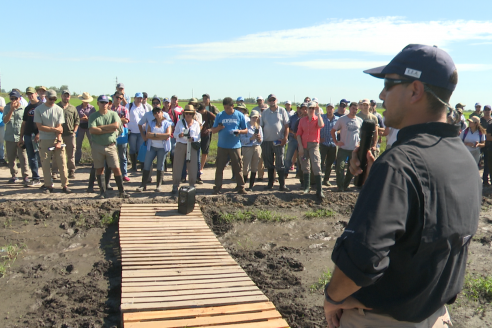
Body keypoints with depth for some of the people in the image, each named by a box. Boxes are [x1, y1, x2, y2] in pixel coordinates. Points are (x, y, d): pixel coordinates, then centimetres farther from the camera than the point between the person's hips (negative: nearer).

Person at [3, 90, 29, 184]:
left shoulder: (23, 109, -3)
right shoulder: (7, 108, 5)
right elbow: (5, 120, -7)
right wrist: (11, 109, -17)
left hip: (21, 137, -3)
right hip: (9, 137, 3)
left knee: (23, 158, -5)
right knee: (10, 158, 11)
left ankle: (25, 176, 2)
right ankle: (14, 175, 23)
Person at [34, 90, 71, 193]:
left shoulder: (59, 110, 3)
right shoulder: (38, 110, -1)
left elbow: (59, 127, -2)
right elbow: (39, 126, -7)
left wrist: (59, 141, -11)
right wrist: (54, 129, -11)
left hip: (57, 140, 1)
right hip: (44, 141, -1)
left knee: (62, 163, -2)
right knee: (45, 164, 2)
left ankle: (65, 185, 5)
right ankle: (48, 185, 13)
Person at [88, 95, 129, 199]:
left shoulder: (113, 114, 7)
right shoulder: (93, 116, 3)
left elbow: (116, 125, -12)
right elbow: (92, 130, -12)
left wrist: (101, 127, -10)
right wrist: (108, 130, -13)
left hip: (111, 146, 0)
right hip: (97, 146, 0)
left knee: (116, 169, -2)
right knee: (99, 169, 6)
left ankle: (122, 191, 4)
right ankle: (102, 191, 16)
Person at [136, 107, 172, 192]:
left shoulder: (167, 123, 1)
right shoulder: (151, 123, 10)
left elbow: (167, 135, -14)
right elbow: (148, 134, -4)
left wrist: (154, 135, -10)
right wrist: (161, 136, -13)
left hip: (162, 148, -3)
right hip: (152, 147, 3)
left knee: (160, 166, 4)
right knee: (146, 165, -2)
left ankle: (158, 185, 13)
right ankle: (143, 185, 4)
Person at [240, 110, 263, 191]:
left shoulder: (259, 127, 13)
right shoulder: (246, 125, -2)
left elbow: (261, 140, 11)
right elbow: (242, 139, -10)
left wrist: (259, 139, -10)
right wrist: (251, 138, -22)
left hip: (257, 148, 5)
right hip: (247, 148, -5)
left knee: (254, 169, 6)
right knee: (245, 169, -7)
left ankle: (251, 186, 13)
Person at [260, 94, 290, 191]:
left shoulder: (282, 111, 3)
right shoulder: (265, 112, 10)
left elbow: (286, 125, 0)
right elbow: (261, 126, 11)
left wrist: (285, 138, -10)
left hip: (278, 141, -3)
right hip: (267, 140, 3)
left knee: (280, 164, -4)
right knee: (269, 164, 11)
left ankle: (282, 185, -2)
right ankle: (270, 183, 21)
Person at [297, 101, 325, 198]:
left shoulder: (317, 119, 3)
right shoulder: (302, 120, 10)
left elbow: (321, 125, -22)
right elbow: (298, 134, 7)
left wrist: (318, 113, -17)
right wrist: (300, 146, -3)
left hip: (314, 145, -3)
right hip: (303, 145, 3)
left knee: (317, 166, -12)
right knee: (305, 167, 11)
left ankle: (319, 191, -13)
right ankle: (306, 188, 23)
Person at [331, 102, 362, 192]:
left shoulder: (360, 120, 8)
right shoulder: (342, 119, -1)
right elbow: (333, 131, 3)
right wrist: (336, 142, -6)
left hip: (355, 148, 3)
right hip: (343, 148, -3)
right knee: (340, 167, -8)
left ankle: (345, 185, 24)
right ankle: (340, 186, 4)